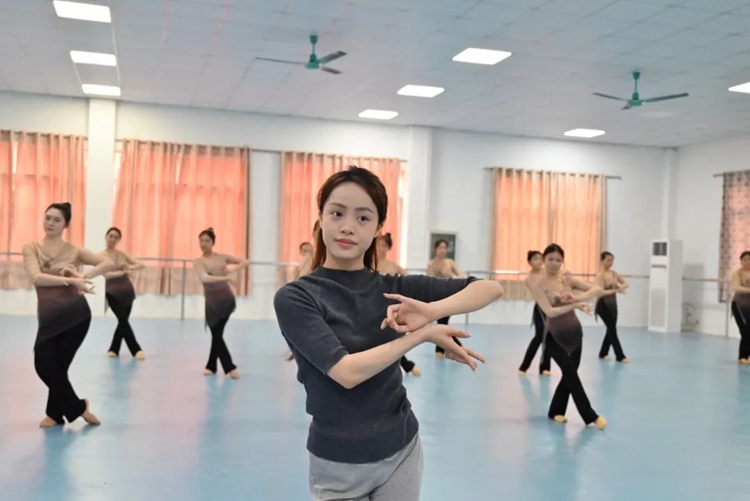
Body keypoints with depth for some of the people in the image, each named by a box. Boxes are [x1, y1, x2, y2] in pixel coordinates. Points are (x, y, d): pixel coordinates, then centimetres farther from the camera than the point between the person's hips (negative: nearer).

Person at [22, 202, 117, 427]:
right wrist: (72, 281, -21)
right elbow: (36, 277, -13)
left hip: (76, 314, -2)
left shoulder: (73, 251, 3)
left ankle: (55, 413, 24)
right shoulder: (31, 248, 3)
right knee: (44, 364, -2)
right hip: (49, 317, 2)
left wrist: (84, 276, -19)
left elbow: (109, 263, -3)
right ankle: (78, 408, 18)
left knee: (58, 365, 2)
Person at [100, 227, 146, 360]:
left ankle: (114, 349, 23)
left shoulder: (123, 254, 8)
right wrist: (122, 272, -32)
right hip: (112, 293, -4)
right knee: (123, 320, -12)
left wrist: (130, 267, -23)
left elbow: (141, 265, -1)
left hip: (127, 291, 4)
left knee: (123, 321, 8)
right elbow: (106, 274, -18)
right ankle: (136, 350, -10)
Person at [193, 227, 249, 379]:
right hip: (211, 302, 0)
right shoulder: (198, 262, -2)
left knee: (217, 334, 2)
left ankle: (211, 366, 19)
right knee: (216, 334, 2)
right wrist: (225, 277, -31)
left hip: (226, 299, 0)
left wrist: (233, 270, -9)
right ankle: (230, 367, 12)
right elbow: (204, 278, -21)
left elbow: (246, 262, 9)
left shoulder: (222, 257, 5)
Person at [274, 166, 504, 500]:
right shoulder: (294, 297, -12)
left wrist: (432, 309, -22)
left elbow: (491, 288, -5)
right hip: (338, 464, -3)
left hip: (401, 451, 3)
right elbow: (347, 372, -23)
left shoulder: (394, 289, -2)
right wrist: (424, 334, -18)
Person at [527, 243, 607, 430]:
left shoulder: (567, 279, 1)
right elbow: (550, 311, -23)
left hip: (574, 333, 5)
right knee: (571, 373, -12)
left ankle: (556, 411, 30)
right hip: (554, 336, -5)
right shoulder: (538, 285, -12)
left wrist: (578, 298, -22)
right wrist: (576, 306, -27)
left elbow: (598, 289, -5)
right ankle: (591, 416, -1)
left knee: (570, 374, 12)